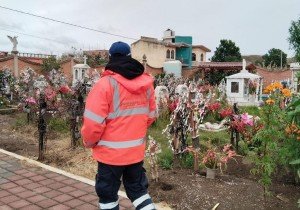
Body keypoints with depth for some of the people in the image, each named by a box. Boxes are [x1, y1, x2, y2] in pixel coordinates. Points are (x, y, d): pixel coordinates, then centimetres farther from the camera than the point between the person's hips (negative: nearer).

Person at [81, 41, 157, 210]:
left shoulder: (106, 84, -17)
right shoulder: (146, 83, 0)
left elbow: (94, 122, -18)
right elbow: (151, 116, 9)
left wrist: (89, 142, 0)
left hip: (111, 152, -4)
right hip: (137, 150, 5)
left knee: (108, 193, 14)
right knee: (138, 189, 22)